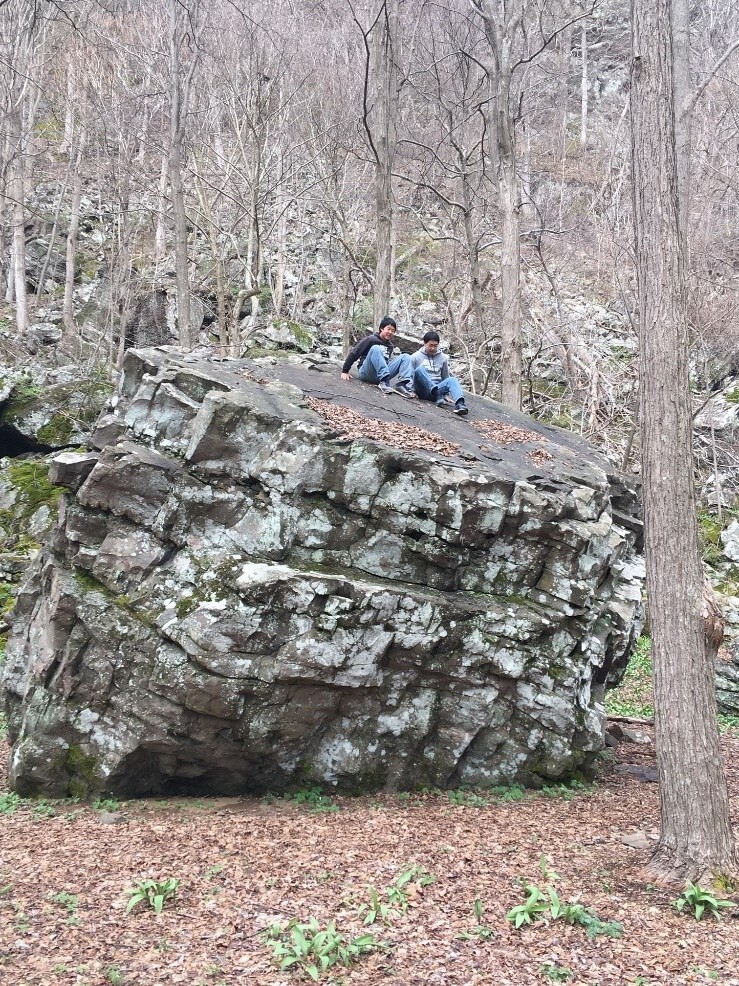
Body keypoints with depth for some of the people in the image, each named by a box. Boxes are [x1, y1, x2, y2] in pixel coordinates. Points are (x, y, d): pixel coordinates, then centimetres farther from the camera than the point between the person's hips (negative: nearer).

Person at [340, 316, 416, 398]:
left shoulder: (390, 346, 18)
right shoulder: (371, 339, -1)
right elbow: (353, 353, -1)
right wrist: (345, 371, -2)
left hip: (382, 375, 5)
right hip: (366, 373, -5)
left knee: (405, 357, -9)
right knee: (375, 348, -29)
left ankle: (403, 384, -37)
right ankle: (384, 382, -46)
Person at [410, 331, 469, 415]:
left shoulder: (443, 358, 14)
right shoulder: (415, 357, 6)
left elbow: (445, 377, 21)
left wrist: (446, 394, 14)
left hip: (437, 388, 3)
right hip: (422, 391, -3)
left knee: (452, 380, -28)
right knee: (420, 369, -31)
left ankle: (459, 404, -57)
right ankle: (438, 396, -47)